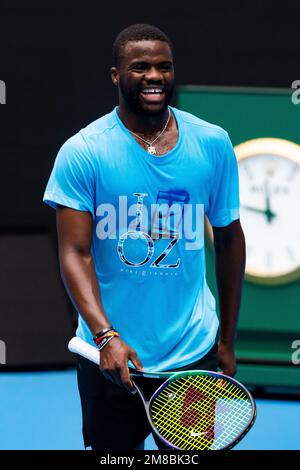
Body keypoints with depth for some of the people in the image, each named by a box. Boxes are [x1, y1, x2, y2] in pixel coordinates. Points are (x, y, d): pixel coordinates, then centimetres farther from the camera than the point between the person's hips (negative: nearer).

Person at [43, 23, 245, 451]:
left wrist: (227, 339, 11)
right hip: (111, 357, -1)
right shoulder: (82, 152, -8)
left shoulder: (213, 144, 0)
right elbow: (75, 253, -12)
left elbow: (229, 239, 9)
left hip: (193, 354, 2)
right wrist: (105, 335, -25)